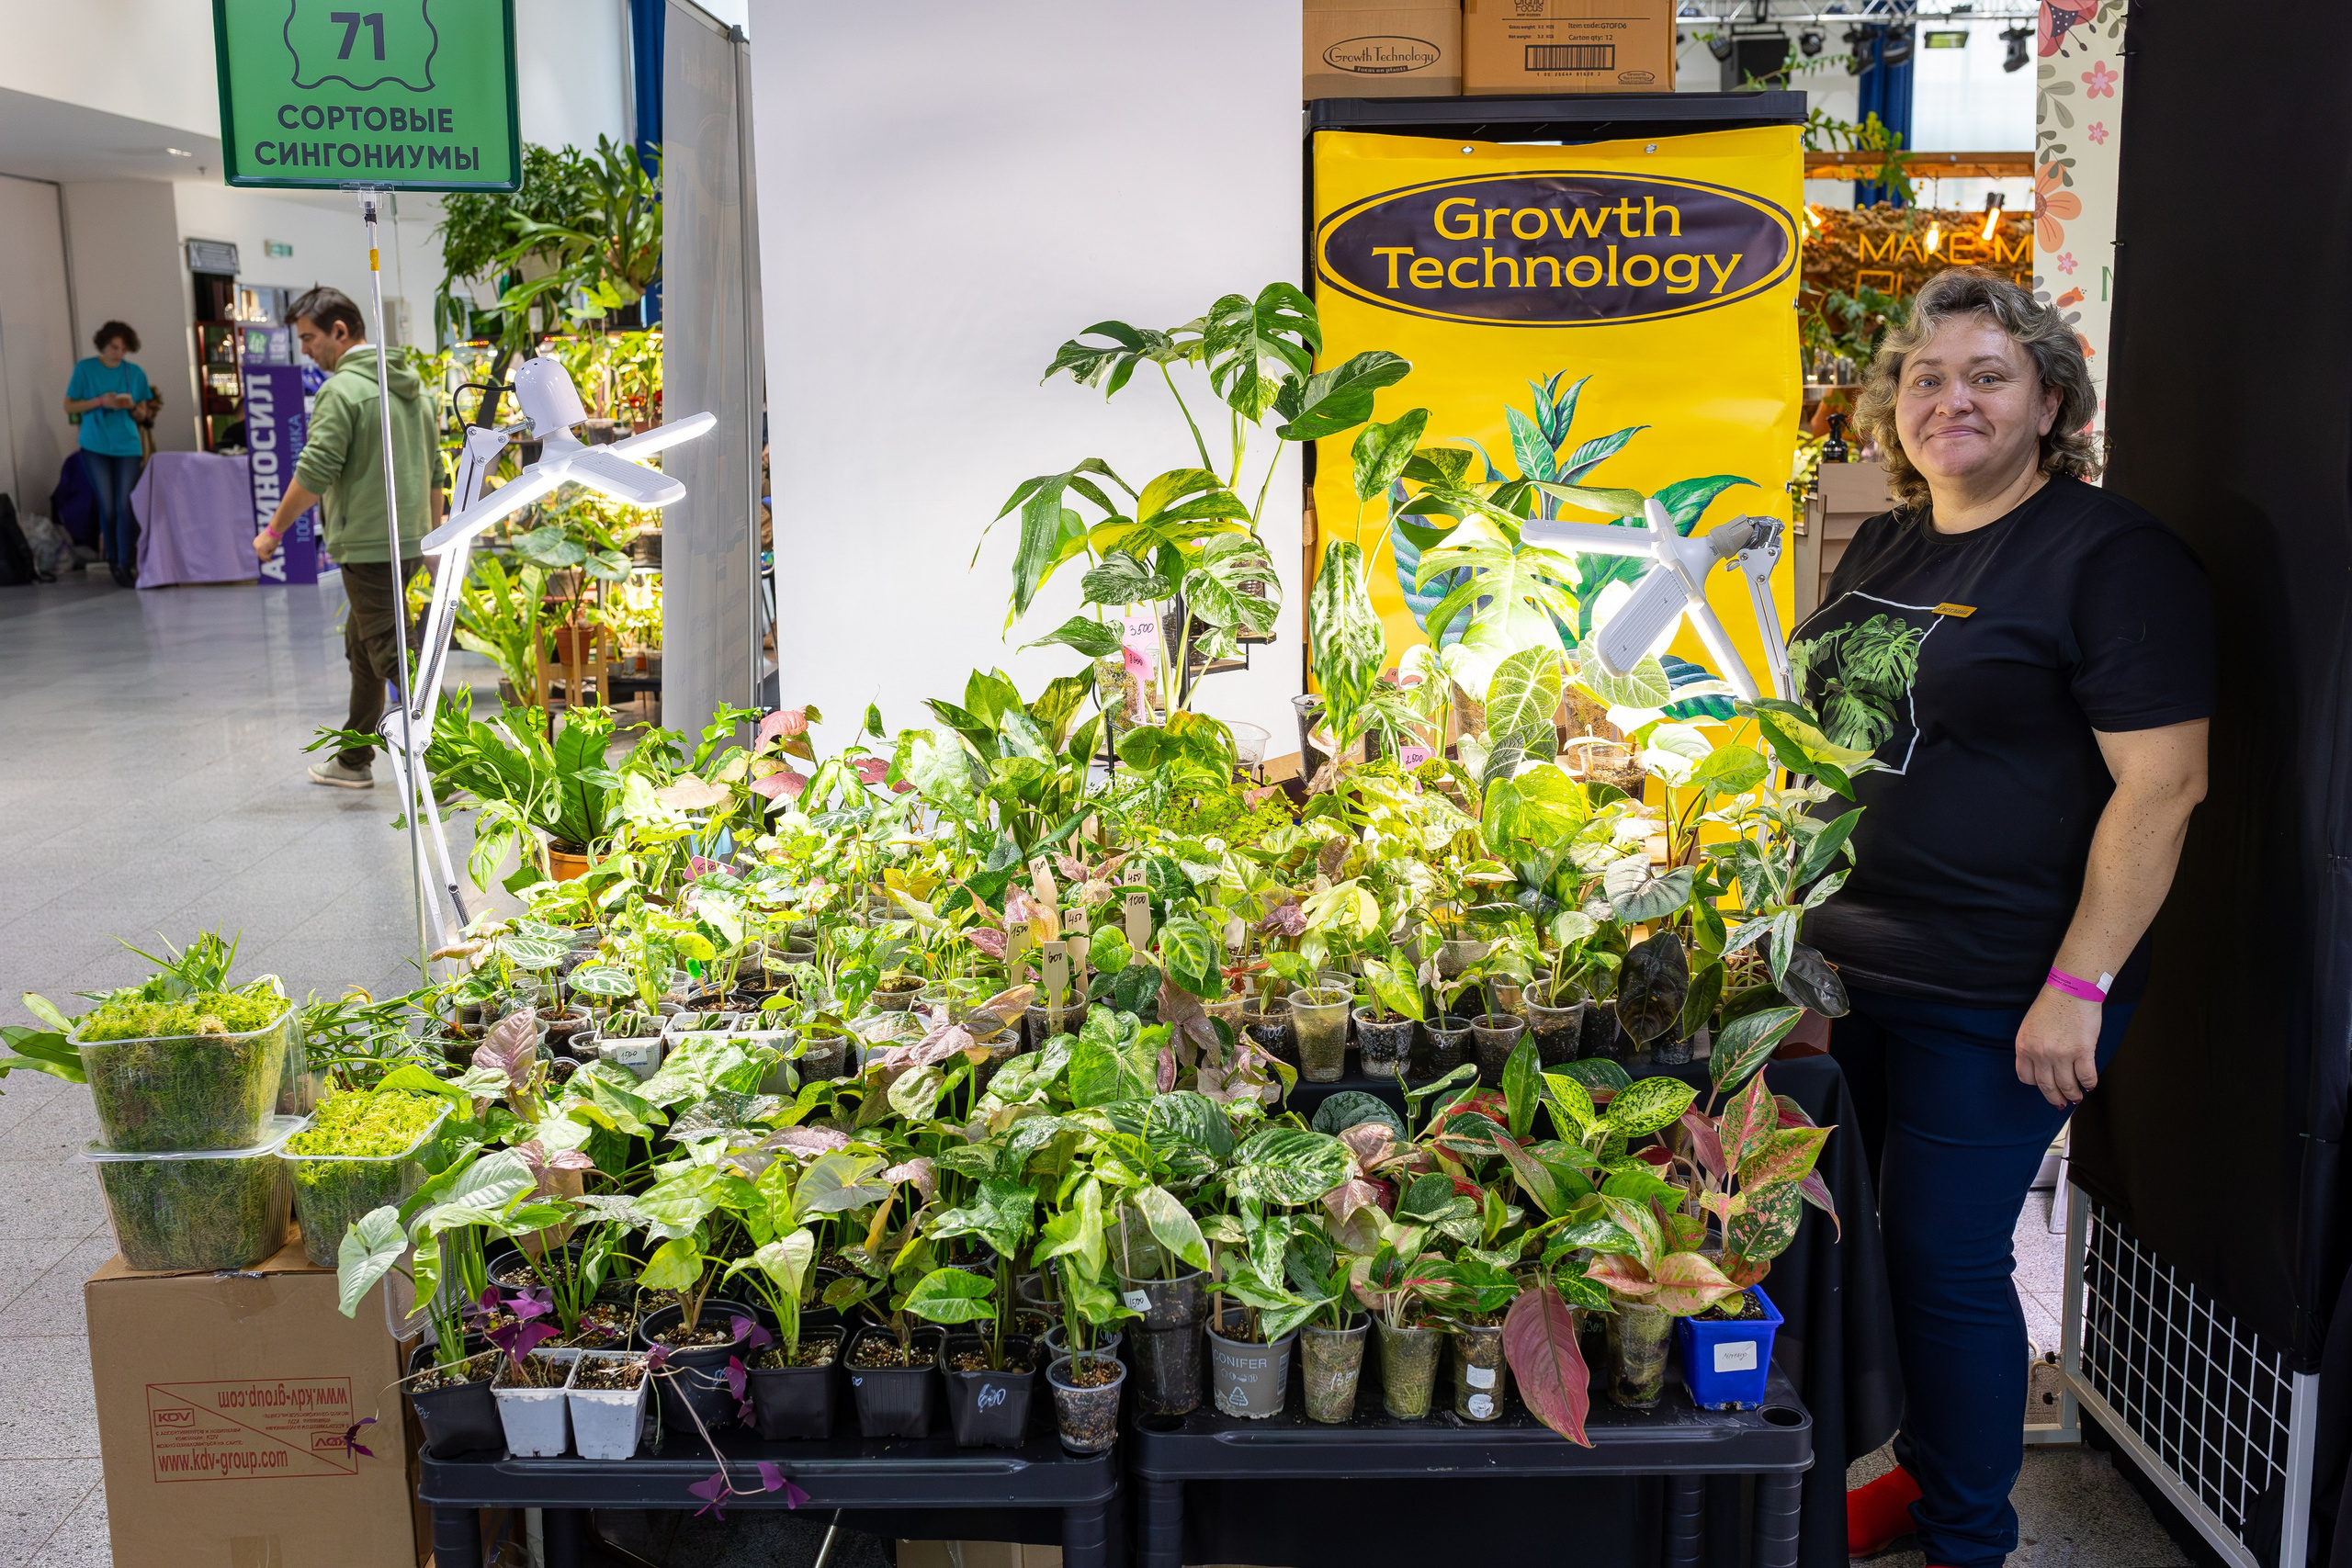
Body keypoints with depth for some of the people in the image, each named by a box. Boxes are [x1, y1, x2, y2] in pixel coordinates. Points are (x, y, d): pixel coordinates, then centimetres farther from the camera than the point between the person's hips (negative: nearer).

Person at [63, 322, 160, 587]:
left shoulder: (135, 373, 7)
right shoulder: (84, 369, 1)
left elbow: (143, 416, 12)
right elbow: (69, 407, 2)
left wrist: (132, 406, -10)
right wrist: (100, 401, -13)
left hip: (127, 446, 1)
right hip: (95, 447, -1)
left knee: (125, 506, -9)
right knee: (108, 507, -1)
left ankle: (126, 565, -7)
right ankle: (113, 560, 14)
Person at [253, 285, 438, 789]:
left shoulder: (342, 390, -13)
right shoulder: (411, 386, 14)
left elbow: (314, 473, -17)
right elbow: (432, 469, 19)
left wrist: (274, 530, -6)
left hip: (368, 545, -9)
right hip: (411, 539, 9)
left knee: (390, 653, -7)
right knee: (361, 646, 19)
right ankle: (354, 760, 28)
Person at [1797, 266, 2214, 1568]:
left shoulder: (2110, 556, -11)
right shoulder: (1882, 549, 11)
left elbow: (2161, 783, -16)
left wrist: (2078, 989, -20)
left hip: (1991, 1001, -7)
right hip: (1847, 965, 8)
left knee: (1944, 1263, 0)